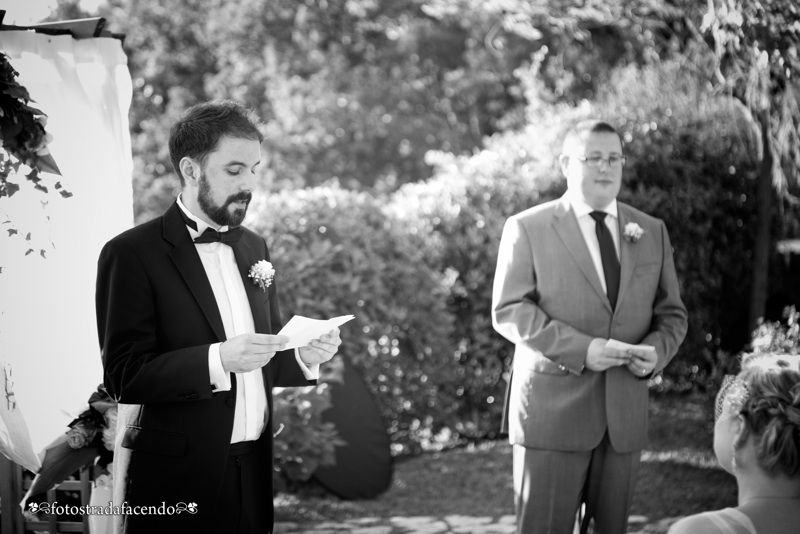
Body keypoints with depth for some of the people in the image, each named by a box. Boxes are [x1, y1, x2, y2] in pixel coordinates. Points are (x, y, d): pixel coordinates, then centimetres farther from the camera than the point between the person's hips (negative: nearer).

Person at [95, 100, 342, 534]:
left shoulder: (253, 247, 13)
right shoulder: (131, 254, -7)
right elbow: (123, 374, -14)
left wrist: (302, 357, -2)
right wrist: (219, 359, -26)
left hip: (257, 470, 6)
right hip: (180, 478, -6)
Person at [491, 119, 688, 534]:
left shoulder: (652, 232, 13)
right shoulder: (527, 228, 1)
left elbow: (671, 314, 15)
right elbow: (508, 311, -6)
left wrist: (655, 352, -9)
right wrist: (581, 349, -18)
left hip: (624, 416, 4)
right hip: (552, 407, -4)